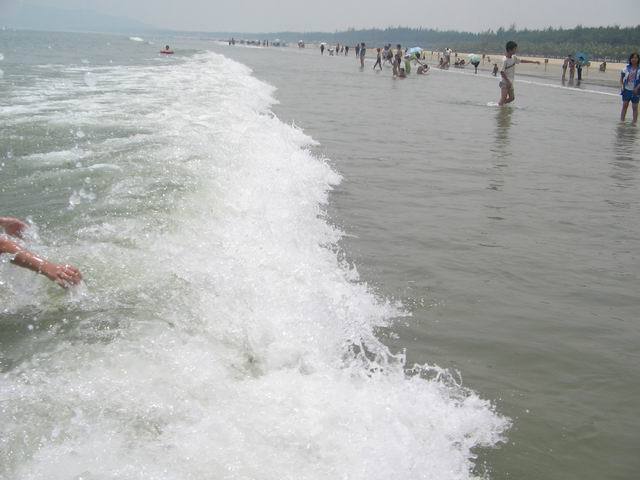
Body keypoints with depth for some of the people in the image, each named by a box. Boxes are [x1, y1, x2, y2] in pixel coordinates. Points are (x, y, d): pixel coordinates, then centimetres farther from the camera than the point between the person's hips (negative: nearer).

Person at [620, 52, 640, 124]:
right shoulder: (627, 67, 1)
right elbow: (621, 77, 9)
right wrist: (621, 85, -3)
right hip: (626, 90, 2)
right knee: (624, 105, 7)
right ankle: (622, 120, 13)